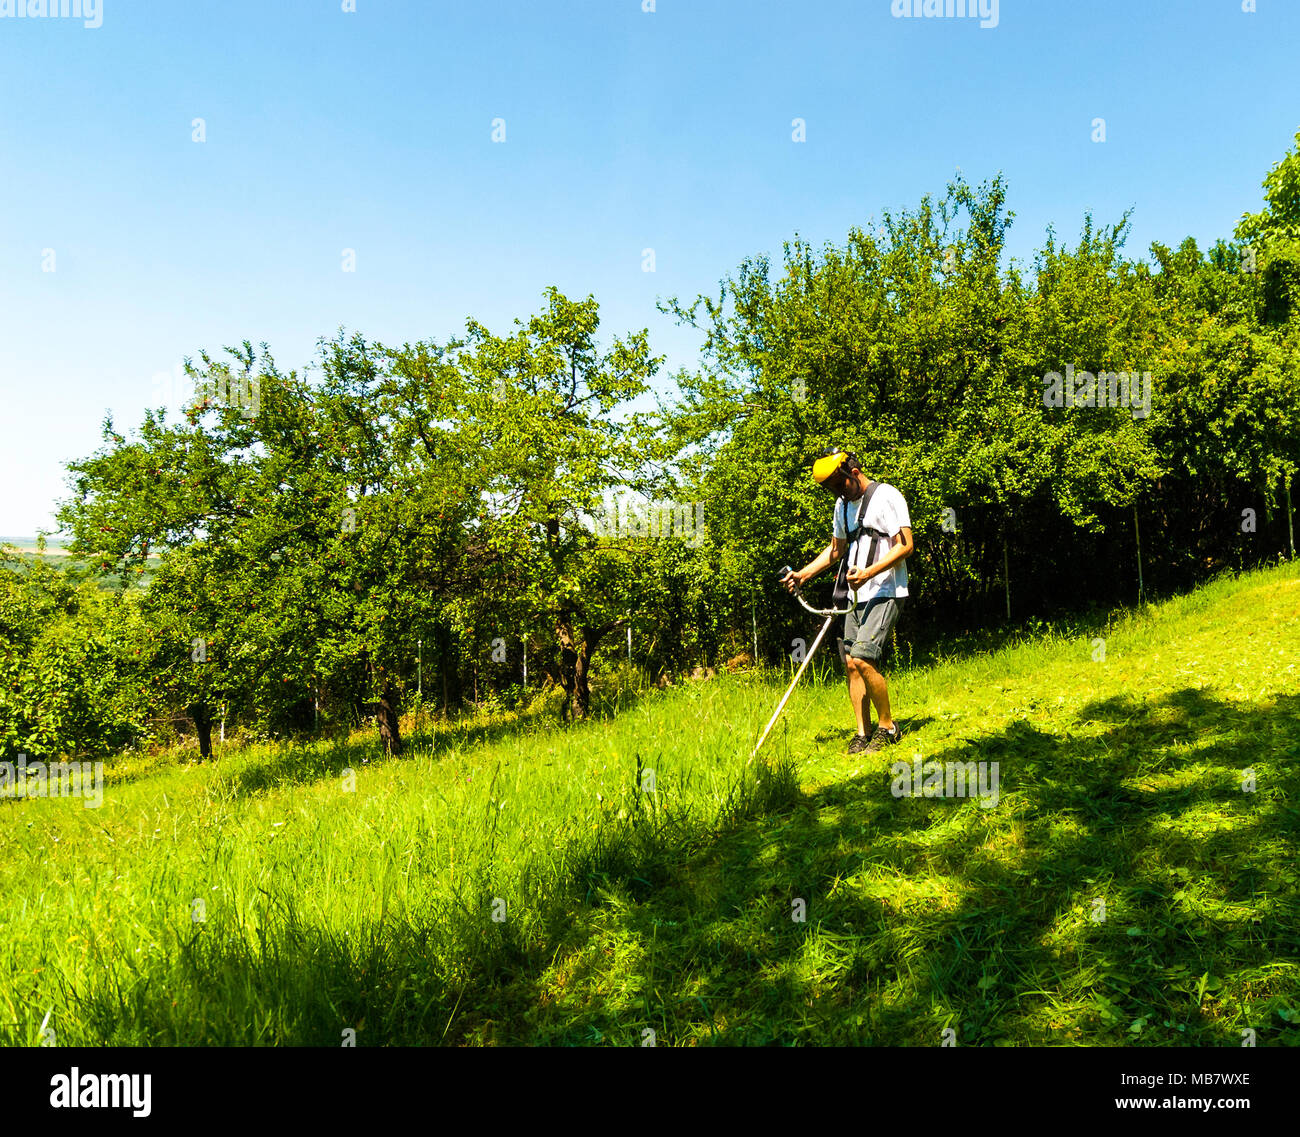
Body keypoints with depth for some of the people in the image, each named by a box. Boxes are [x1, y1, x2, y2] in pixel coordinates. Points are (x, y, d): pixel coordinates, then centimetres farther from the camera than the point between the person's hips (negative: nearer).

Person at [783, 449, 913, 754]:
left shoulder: (887, 496, -9)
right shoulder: (843, 505, 16)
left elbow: (905, 546, -15)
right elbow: (836, 549, 27)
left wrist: (869, 573, -27)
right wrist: (803, 573, 15)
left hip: (886, 593, -8)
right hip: (856, 595, 8)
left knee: (861, 660, -18)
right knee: (850, 663, 3)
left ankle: (888, 727, 0)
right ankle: (862, 734, 12)